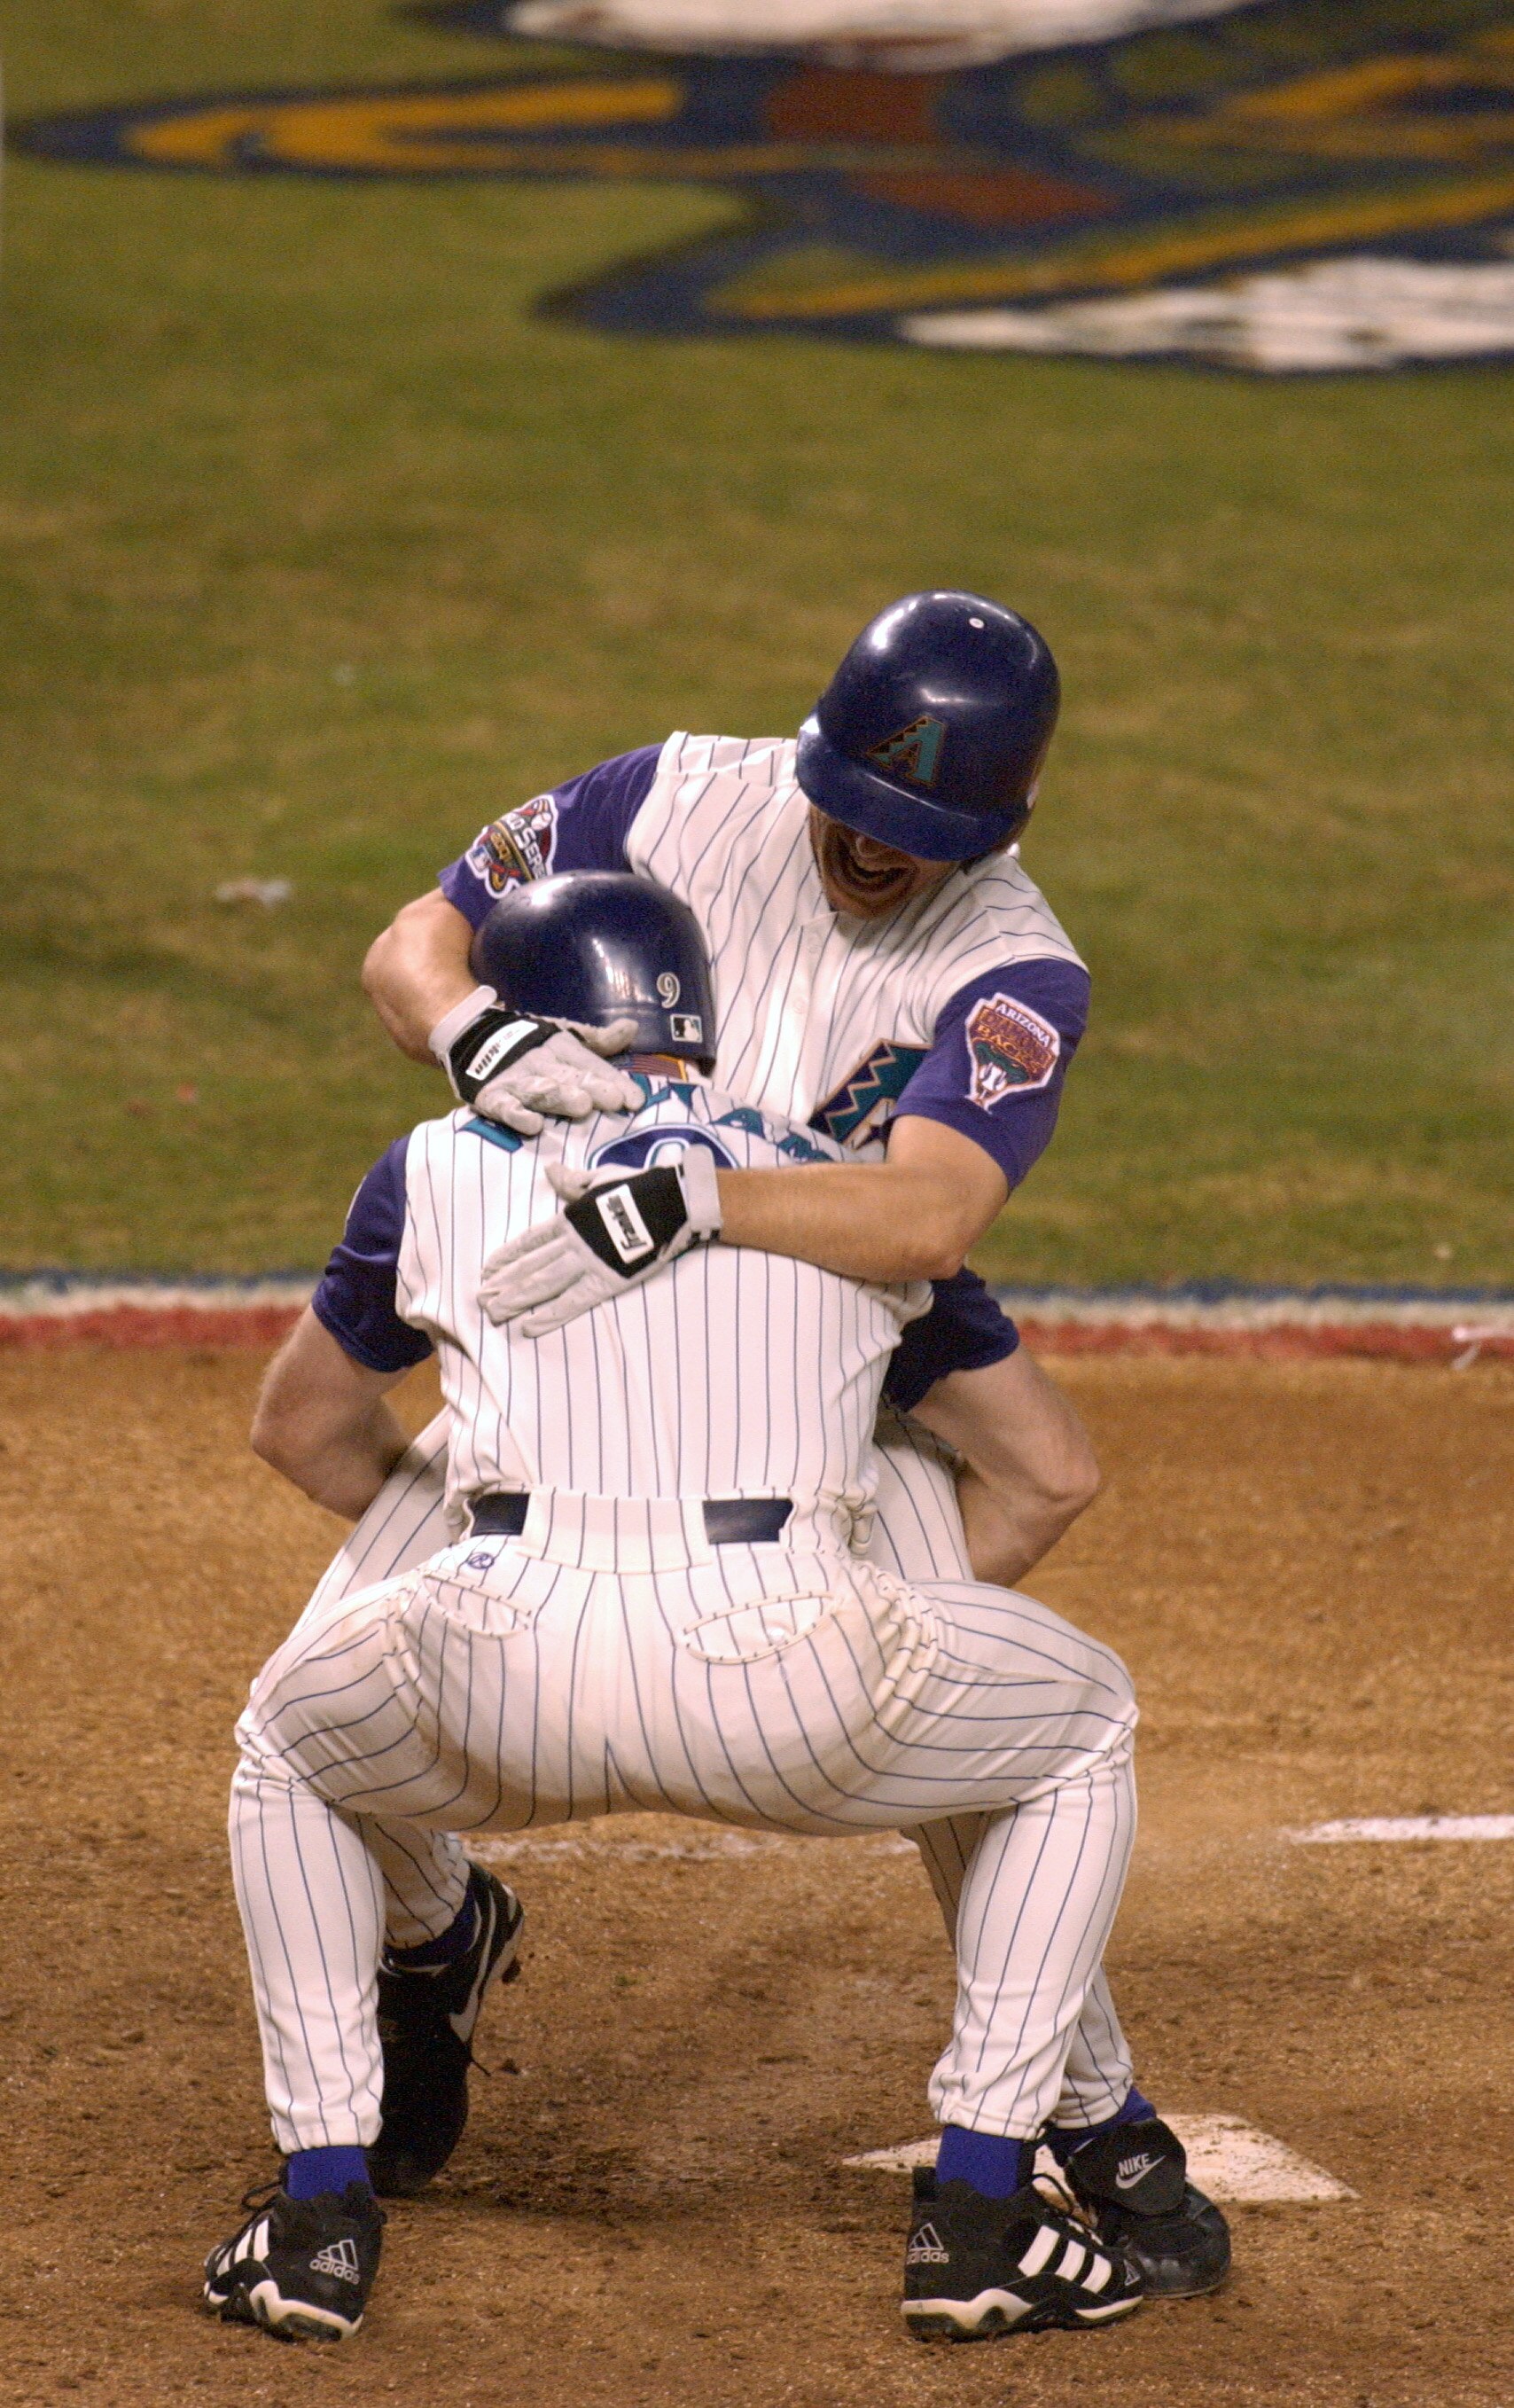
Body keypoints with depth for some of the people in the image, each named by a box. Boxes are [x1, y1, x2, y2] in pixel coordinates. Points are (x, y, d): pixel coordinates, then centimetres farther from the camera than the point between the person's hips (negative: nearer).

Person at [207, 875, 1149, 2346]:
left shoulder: (446, 1172, 23)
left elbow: (302, 1429, 38)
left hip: (504, 1672, 1)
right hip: (788, 1680, 0)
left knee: (290, 1730, 36)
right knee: (1081, 1721, 30)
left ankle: (321, 2216, 27)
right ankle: (977, 2219, 19)